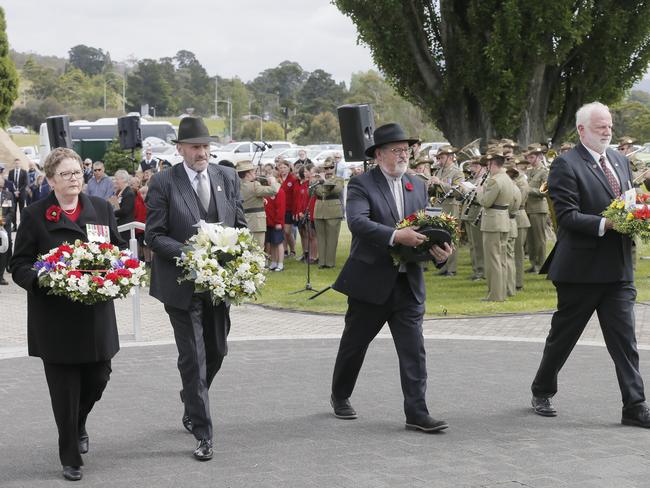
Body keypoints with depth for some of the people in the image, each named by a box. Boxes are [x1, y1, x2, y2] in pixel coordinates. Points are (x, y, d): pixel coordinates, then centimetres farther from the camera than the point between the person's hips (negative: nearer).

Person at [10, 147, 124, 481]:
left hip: (96, 313, 3)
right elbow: (19, 266, -1)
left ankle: (79, 425, 41)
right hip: (55, 318, -3)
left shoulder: (101, 209, 7)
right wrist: (41, 279, -21)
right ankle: (70, 458, 14)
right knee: (64, 389, 1)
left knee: (97, 378, 8)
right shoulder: (35, 215, -2)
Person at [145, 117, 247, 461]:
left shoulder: (227, 177, 5)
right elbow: (153, 235, -9)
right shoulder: (163, 183, -8)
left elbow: (240, 224, 11)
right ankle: (202, 433, 3)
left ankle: (192, 406, 41)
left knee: (216, 351, 15)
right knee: (193, 358, -4)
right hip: (182, 283, -5)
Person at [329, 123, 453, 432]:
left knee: (413, 350, -3)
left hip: (408, 282, 4)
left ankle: (417, 413, -2)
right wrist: (396, 237, -34)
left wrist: (439, 252, -11)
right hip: (370, 282, -4)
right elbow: (357, 221, -23)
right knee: (354, 344, 13)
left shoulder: (418, 186, 11)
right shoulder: (361, 185, -7)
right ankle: (340, 397, 33)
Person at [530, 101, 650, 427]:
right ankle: (542, 392, 28)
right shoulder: (566, 165, -9)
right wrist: (604, 225, -26)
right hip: (581, 267, -5)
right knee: (563, 334, 10)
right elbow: (567, 216, -17)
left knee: (624, 338, 2)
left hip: (619, 266, 5)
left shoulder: (620, 161, 14)